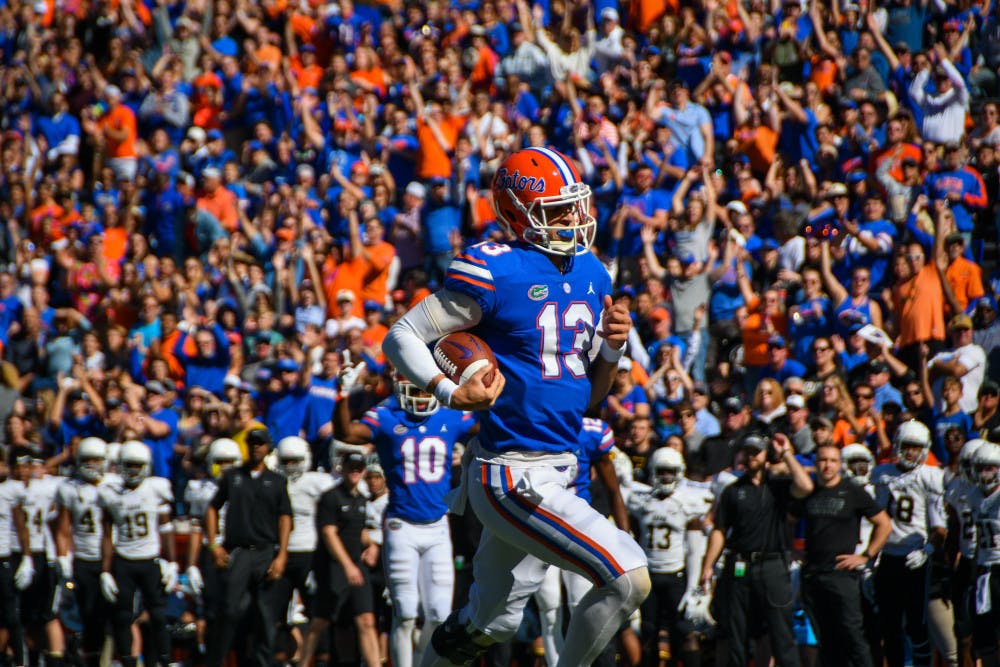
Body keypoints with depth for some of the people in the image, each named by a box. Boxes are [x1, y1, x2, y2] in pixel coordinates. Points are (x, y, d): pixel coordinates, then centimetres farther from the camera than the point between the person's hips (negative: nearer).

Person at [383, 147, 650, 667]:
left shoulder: (591, 275, 11)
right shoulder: (494, 271, -13)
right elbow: (401, 337, -8)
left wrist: (612, 347, -3)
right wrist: (449, 393, -23)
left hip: (558, 468, 9)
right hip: (513, 475, -9)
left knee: (491, 622, 20)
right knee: (630, 578, -16)